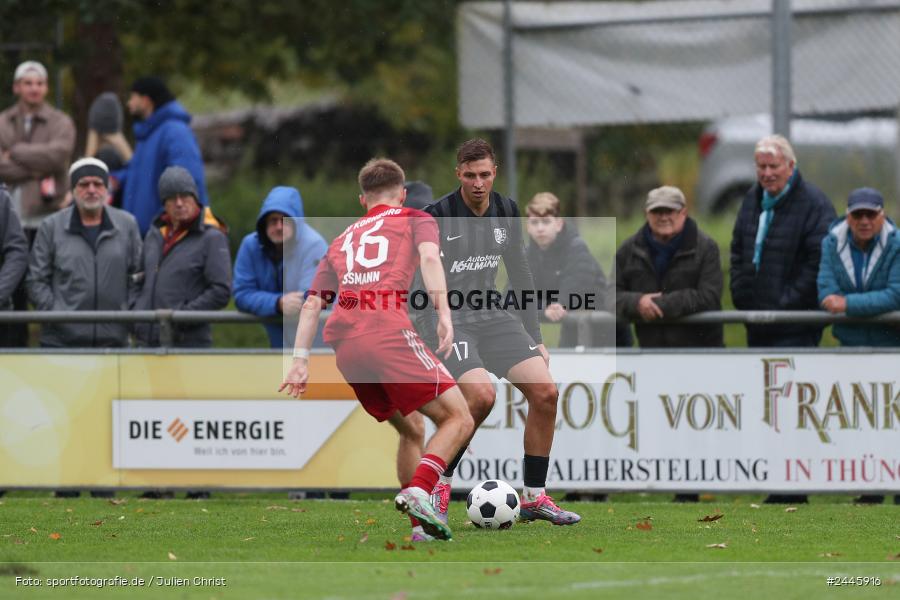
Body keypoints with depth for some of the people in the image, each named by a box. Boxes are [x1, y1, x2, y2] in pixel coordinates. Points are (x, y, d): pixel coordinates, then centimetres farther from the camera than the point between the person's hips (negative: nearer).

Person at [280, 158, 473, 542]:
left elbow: (313, 302, 24)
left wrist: (300, 359, 19)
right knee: (458, 419, -5)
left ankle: (422, 523, 6)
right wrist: (444, 315, -13)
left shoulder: (343, 239, 33)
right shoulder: (415, 220, 21)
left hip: (343, 341, 6)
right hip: (388, 327, -6)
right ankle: (418, 492, -28)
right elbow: (429, 256, -1)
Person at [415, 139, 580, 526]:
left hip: (491, 316, 6)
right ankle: (438, 484, -10)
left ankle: (534, 497, 3)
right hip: (446, 319, -6)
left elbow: (520, 275, 15)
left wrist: (535, 339, 13)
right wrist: (431, 347, -19)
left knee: (545, 392, -9)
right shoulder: (437, 216, -13)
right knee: (482, 395, -29)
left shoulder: (506, 212, 5)